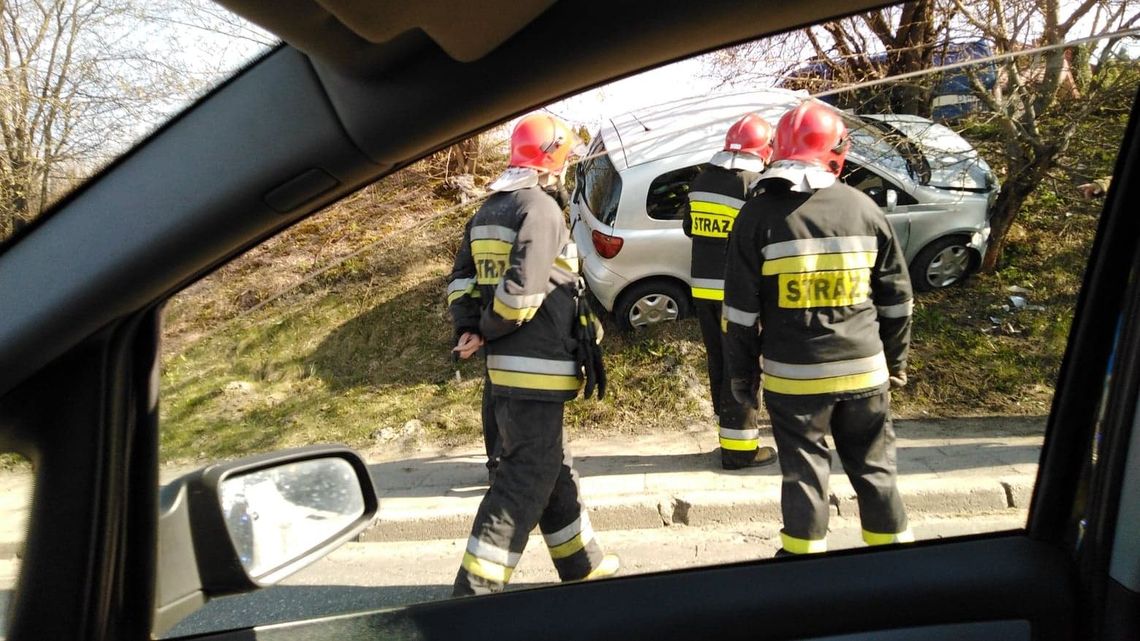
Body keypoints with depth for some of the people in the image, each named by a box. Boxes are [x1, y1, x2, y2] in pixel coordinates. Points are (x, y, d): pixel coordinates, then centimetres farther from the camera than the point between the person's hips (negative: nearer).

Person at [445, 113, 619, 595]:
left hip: (504, 367, 10)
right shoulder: (541, 208, -13)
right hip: (533, 368, -10)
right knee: (526, 480, -2)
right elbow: (522, 289, -23)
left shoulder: (488, 210, 16)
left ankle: (581, 564, 33)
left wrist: (467, 330, 3)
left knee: (554, 468, 19)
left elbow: (461, 279, 13)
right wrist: (488, 332, -9)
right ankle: (475, 587, 2)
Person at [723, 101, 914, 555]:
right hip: (864, 369, 3)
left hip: (793, 374, -2)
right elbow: (896, 299, 7)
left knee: (804, 471, 8)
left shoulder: (760, 213, -6)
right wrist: (896, 360, 18)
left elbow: (741, 310, -7)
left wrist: (742, 373, 3)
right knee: (874, 467, 17)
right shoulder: (863, 208, 2)